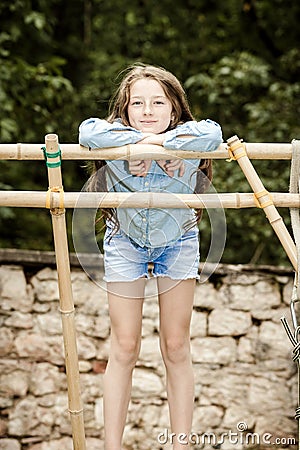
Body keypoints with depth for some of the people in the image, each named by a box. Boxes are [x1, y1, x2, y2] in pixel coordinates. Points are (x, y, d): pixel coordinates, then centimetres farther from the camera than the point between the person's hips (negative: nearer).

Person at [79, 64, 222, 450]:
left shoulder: (185, 143, -23)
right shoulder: (118, 143, -21)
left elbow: (213, 134, -44)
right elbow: (88, 132, -42)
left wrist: (160, 140, -39)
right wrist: (139, 139, -39)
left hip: (178, 244, 0)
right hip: (126, 244, 0)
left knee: (176, 348, 4)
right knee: (124, 348, 1)